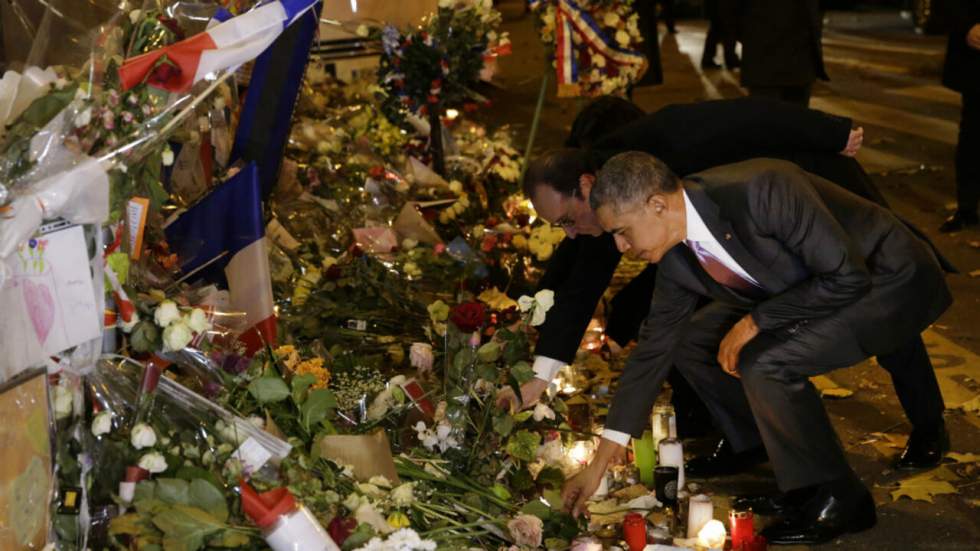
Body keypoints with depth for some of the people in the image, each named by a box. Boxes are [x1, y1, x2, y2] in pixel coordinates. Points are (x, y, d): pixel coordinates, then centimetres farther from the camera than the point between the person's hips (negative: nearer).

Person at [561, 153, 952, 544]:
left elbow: (848, 277, -29)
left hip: (891, 283, -8)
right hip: (818, 288, 8)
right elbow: (654, 348, 0)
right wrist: (599, 463, 2)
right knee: (692, 342, 2)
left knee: (765, 363, -27)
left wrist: (754, 322, -23)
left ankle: (839, 499, -7)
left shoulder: (762, 190, -33)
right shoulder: (676, 256, -8)